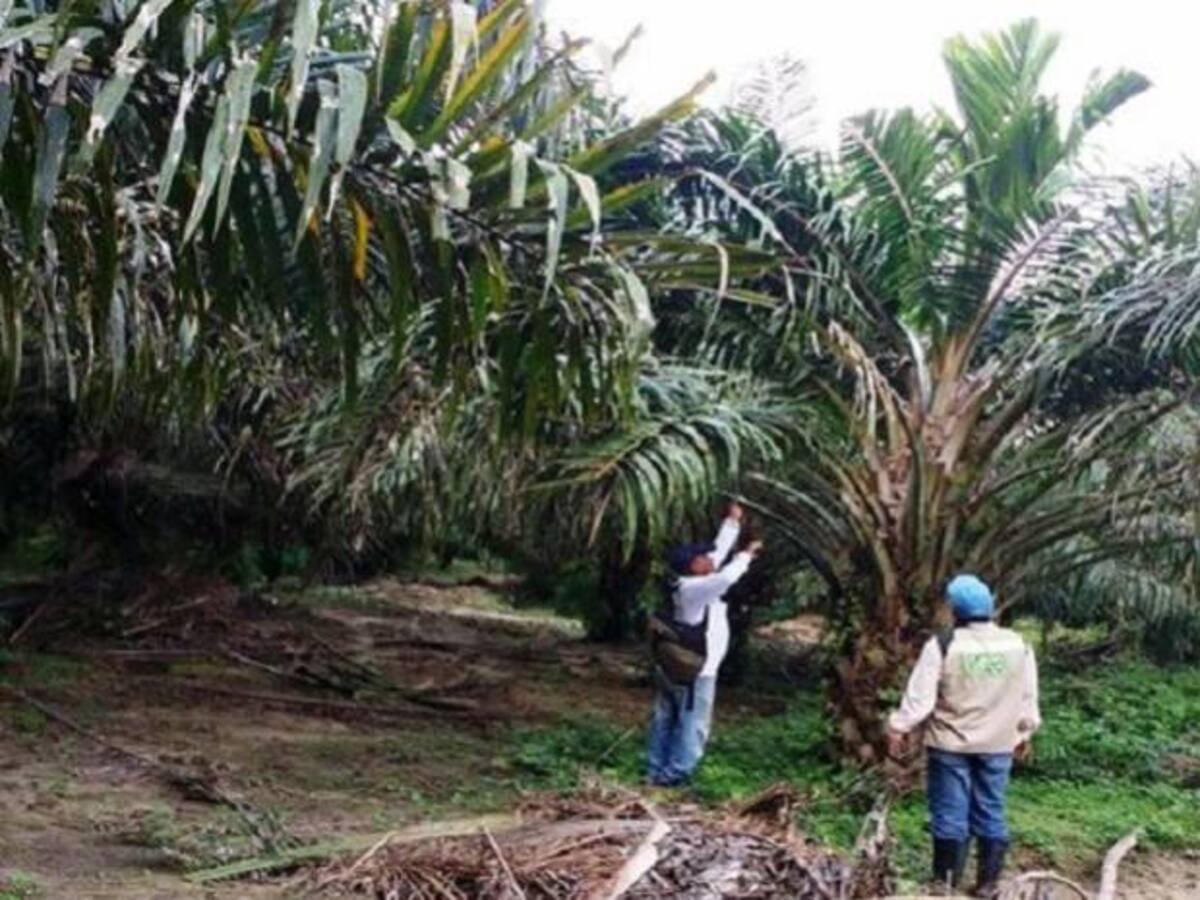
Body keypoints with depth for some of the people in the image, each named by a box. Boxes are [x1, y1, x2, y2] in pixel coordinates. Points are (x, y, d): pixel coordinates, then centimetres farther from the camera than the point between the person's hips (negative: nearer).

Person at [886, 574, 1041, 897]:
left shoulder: (943, 645, -14)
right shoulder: (1019, 646, -1)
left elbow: (919, 696, -12)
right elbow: (1028, 698, 9)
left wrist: (898, 729, -1)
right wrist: (1025, 733, 22)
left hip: (951, 744, -3)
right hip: (998, 745, 3)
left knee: (950, 814, 4)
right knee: (991, 812, 11)